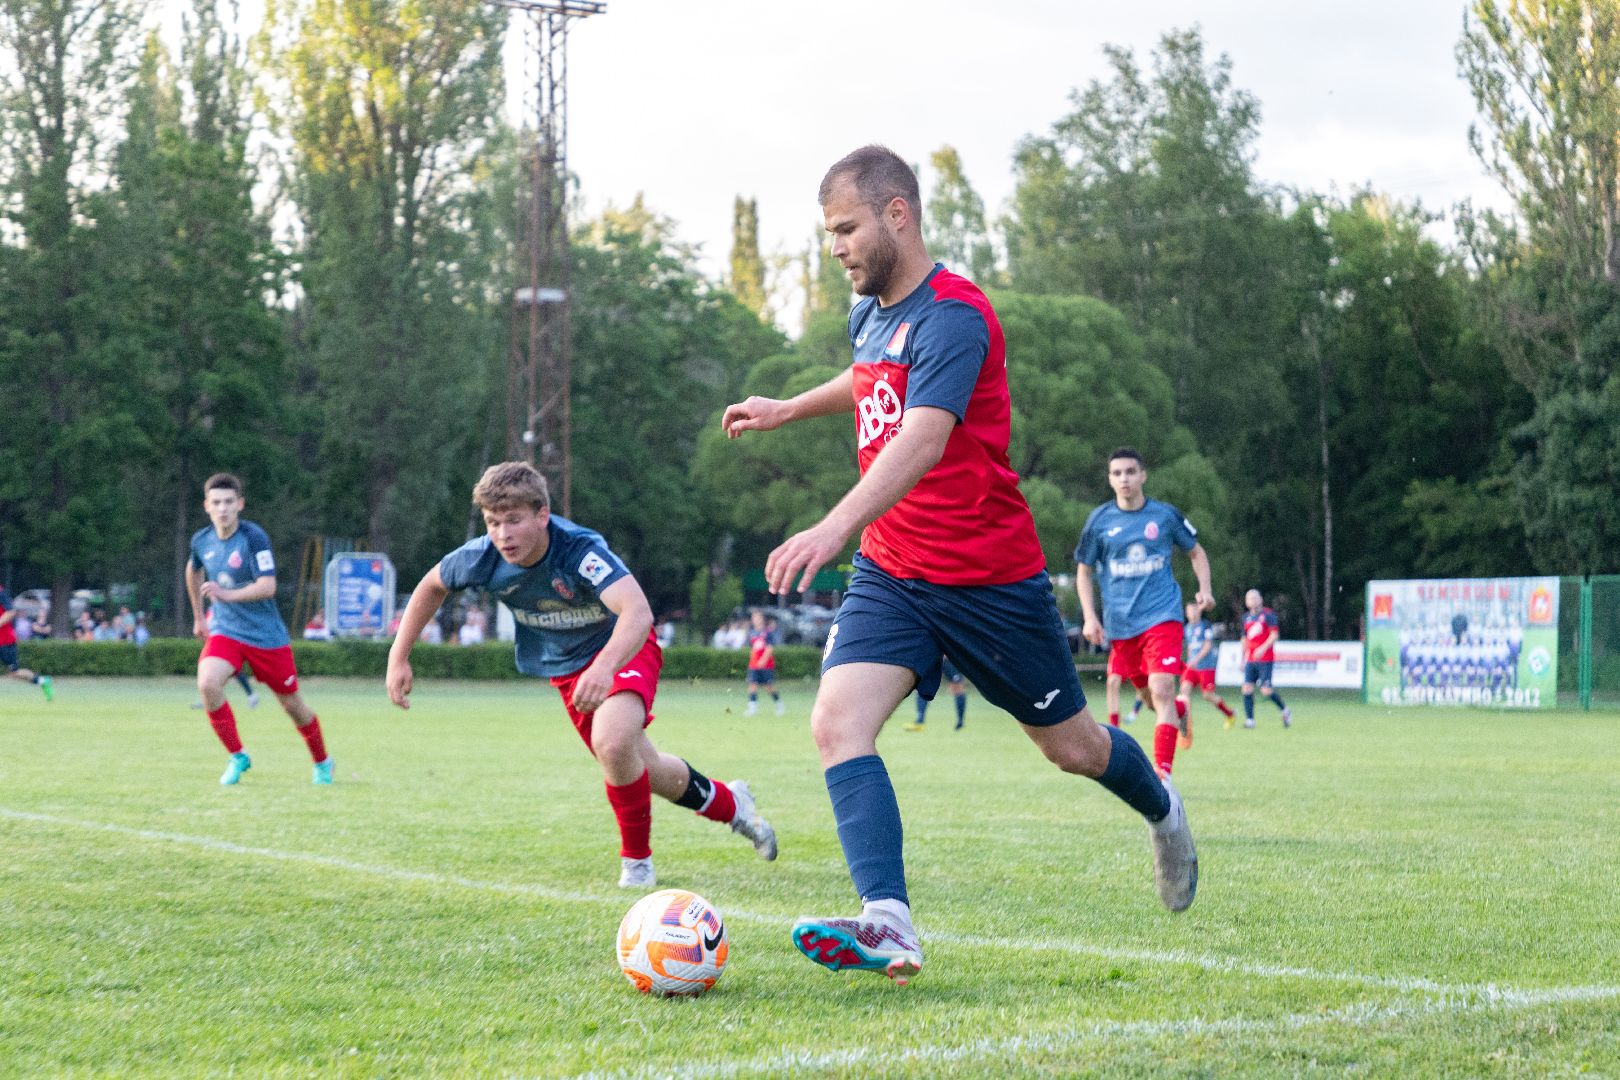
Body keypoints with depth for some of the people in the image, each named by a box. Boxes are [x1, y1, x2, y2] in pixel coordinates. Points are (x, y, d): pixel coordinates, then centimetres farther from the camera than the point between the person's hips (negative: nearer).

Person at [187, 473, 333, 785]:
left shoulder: (254, 537, -17)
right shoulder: (201, 540, 0)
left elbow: (267, 586, -25)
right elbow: (193, 571, 23)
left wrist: (226, 595, -37)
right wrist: (198, 616, 27)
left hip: (267, 636, -3)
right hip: (224, 630, 3)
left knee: (291, 703, 7)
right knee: (207, 683, -25)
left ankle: (322, 763, 33)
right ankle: (237, 756, -7)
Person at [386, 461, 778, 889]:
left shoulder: (580, 548, -35)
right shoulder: (483, 558, -21)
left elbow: (637, 611, -49)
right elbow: (432, 586, 1)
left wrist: (605, 667, -65)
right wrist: (399, 657, -4)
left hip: (623, 647, -5)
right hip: (566, 669, 5)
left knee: (612, 744, -32)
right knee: (644, 771, 11)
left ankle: (636, 859, -7)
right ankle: (728, 803, 42)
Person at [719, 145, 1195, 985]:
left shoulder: (952, 317, -21)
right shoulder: (869, 315, 6)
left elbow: (922, 442, -37)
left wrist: (835, 526, -51)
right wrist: (786, 409, 31)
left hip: (990, 577, -6)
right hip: (890, 574, 7)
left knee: (1070, 746, 11)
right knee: (837, 721, -18)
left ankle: (1162, 809, 45)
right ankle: (887, 927, -26)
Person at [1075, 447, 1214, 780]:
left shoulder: (1165, 515, 0)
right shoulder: (1099, 520, 2)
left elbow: (1196, 552, 15)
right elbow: (1083, 571, 10)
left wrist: (1204, 589, -1)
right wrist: (1090, 617, 0)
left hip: (1162, 617, -3)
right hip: (1120, 624, 3)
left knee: (1161, 690, -19)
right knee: (1149, 695, 14)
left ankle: (1163, 775, -20)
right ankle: (1181, 713, 49)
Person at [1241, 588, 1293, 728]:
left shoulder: (1268, 615, -4)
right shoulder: (1246, 618, 15)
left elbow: (1274, 635, -10)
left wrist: (1263, 648, -21)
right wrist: (1243, 659, 21)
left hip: (1265, 660, -6)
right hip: (1251, 660, 6)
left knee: (1266, 690, -11)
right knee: (1247, 689, -5)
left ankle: (1285, 711, 11)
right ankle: (1249, 720, -2)